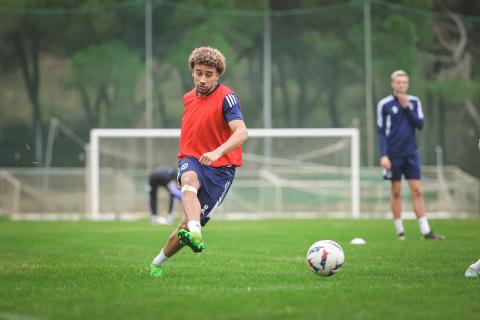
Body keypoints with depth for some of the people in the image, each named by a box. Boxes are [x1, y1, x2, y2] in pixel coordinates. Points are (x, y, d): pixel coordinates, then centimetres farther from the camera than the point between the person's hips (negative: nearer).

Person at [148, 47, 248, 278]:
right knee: (189, 182, -35)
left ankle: (158, 262, 20)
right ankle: (194, 234, -59)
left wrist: (217, 152, -43)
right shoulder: (188, 98, 11)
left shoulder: (226, 98, -11)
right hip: (192, 160, 4)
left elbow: (241, 133, -26)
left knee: (187, 224, -5)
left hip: (220, 168, -3)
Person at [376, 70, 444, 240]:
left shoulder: (414, 102, 7)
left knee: (417, 191, -1)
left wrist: (407, 107, -11)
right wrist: (383, 155, -11)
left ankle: (425, 230, -2)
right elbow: (381, 132, -3)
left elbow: (420, 124, -2)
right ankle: (400, 231, 9)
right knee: (396, 191, 2)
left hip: (411, 153, 2)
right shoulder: (384, 104, -2)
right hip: (393, 155, -2)